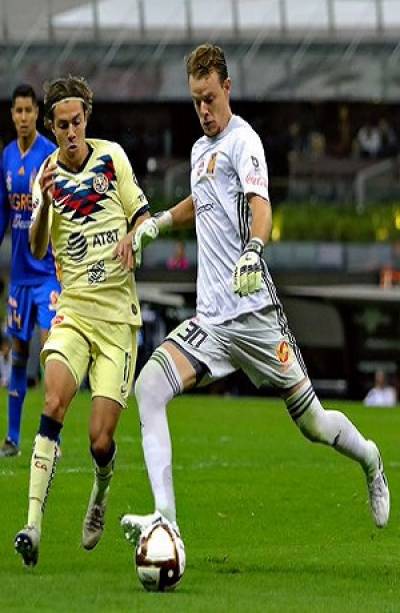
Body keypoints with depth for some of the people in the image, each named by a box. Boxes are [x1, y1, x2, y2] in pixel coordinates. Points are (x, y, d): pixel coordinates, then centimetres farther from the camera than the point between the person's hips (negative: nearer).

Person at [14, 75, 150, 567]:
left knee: (100, 441, -7)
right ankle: (33, 524, -31)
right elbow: (37, 249, -12)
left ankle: (100, 494, 29)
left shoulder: (112, 157, 1)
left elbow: (141, 218, 14)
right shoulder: (46, 176, 1)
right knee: (54, 401, -27)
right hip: (72, 312, 0)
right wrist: (44, 203, -31)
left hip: (117, 317, 0)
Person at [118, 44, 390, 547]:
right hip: (210, 319, 7)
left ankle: (369, 459, 37)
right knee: (148, 387, -17)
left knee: (311, 422, 3)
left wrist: (252, 251, -43)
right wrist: (155, 223, 25)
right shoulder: (200, 150, 17)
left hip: (253, 313, -7)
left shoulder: (242, 140, -7)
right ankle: (164, 518, -23)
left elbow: (261, 207, -24)